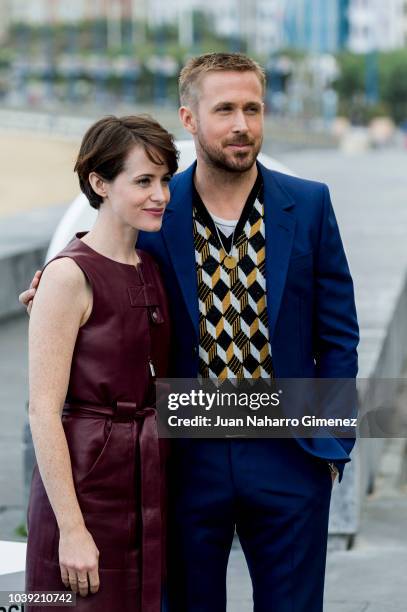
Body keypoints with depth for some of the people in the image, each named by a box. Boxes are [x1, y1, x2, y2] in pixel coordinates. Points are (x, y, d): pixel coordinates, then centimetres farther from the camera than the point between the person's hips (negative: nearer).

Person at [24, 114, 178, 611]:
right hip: (88, 483, -7)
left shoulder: (153, 269, 10)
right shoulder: (70, 275, -12)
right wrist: (71, 528, -19)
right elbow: (43, 410, -15)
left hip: (153, 485, 7)